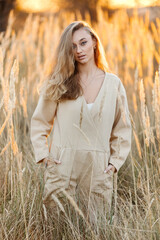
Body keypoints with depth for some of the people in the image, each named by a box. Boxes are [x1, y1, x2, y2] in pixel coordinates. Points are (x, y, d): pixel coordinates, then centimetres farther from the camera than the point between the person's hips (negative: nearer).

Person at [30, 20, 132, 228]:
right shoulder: (58, 85, 4)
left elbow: (123, 128, 10)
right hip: (63, 167, 0)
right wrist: (43, 155, -1)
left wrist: (115, 162, 3)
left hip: (98, 170, 1)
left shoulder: (113, 84, 5)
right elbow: (39, 123, 10)